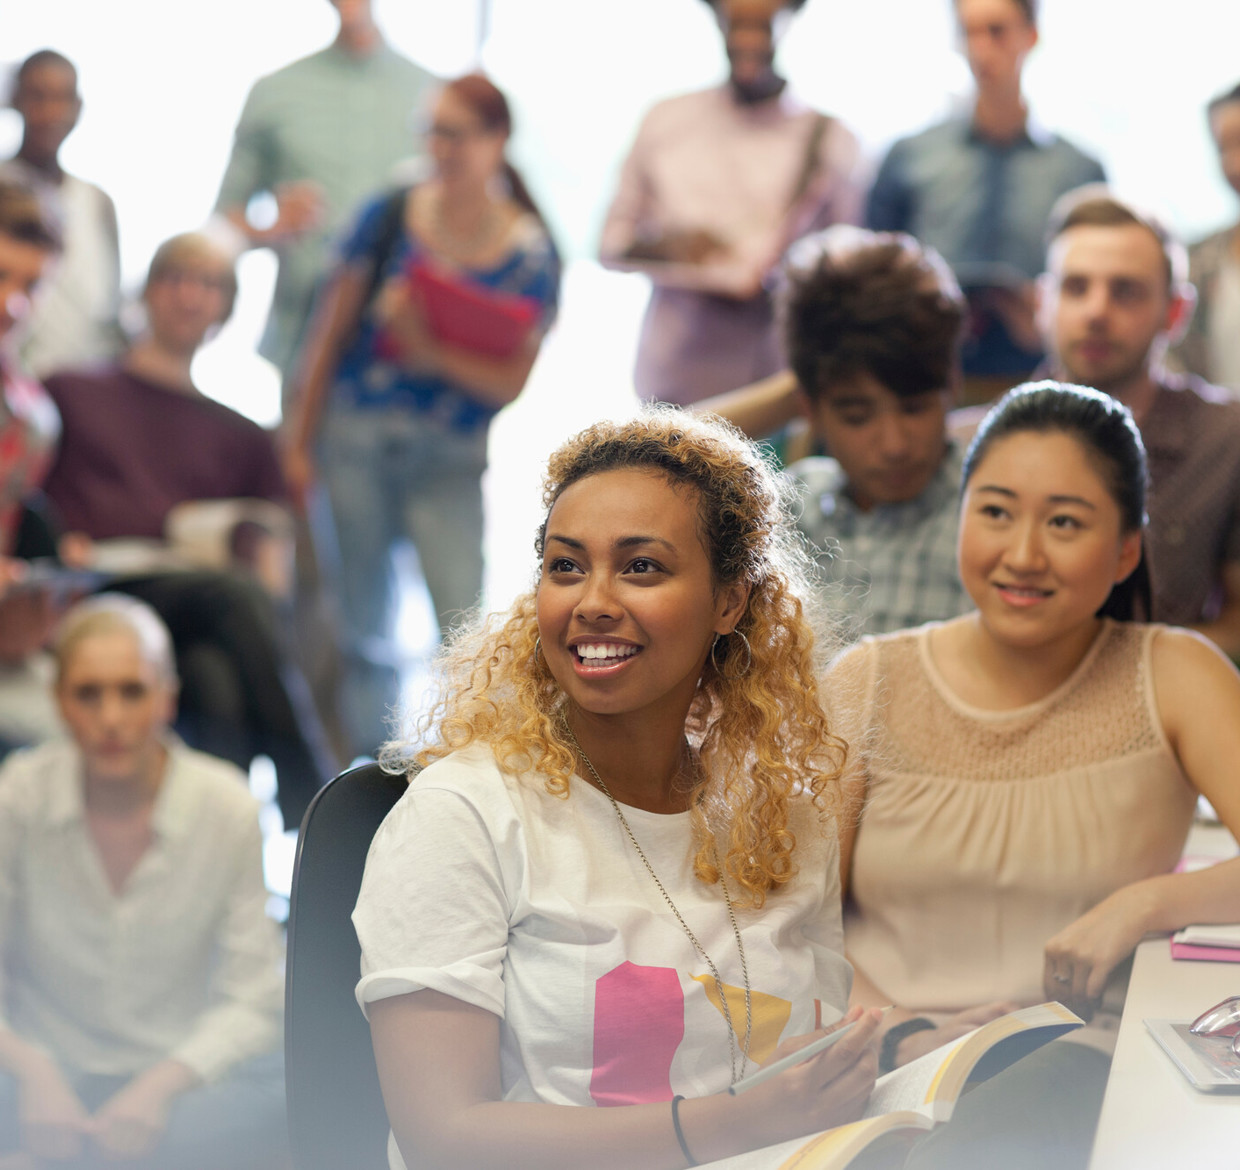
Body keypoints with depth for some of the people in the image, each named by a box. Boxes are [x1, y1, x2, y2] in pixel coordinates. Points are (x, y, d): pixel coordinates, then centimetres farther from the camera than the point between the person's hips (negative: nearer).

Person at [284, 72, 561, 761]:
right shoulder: (390, 217, -1)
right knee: (359, 626, 7)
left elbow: (516, 381, -5)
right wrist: (300, 442, 5)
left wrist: (431, 352, -19)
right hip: (355, 442, 1)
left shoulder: (530, 253, -3)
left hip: (451, 463, -1)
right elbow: (331, 331, 5)